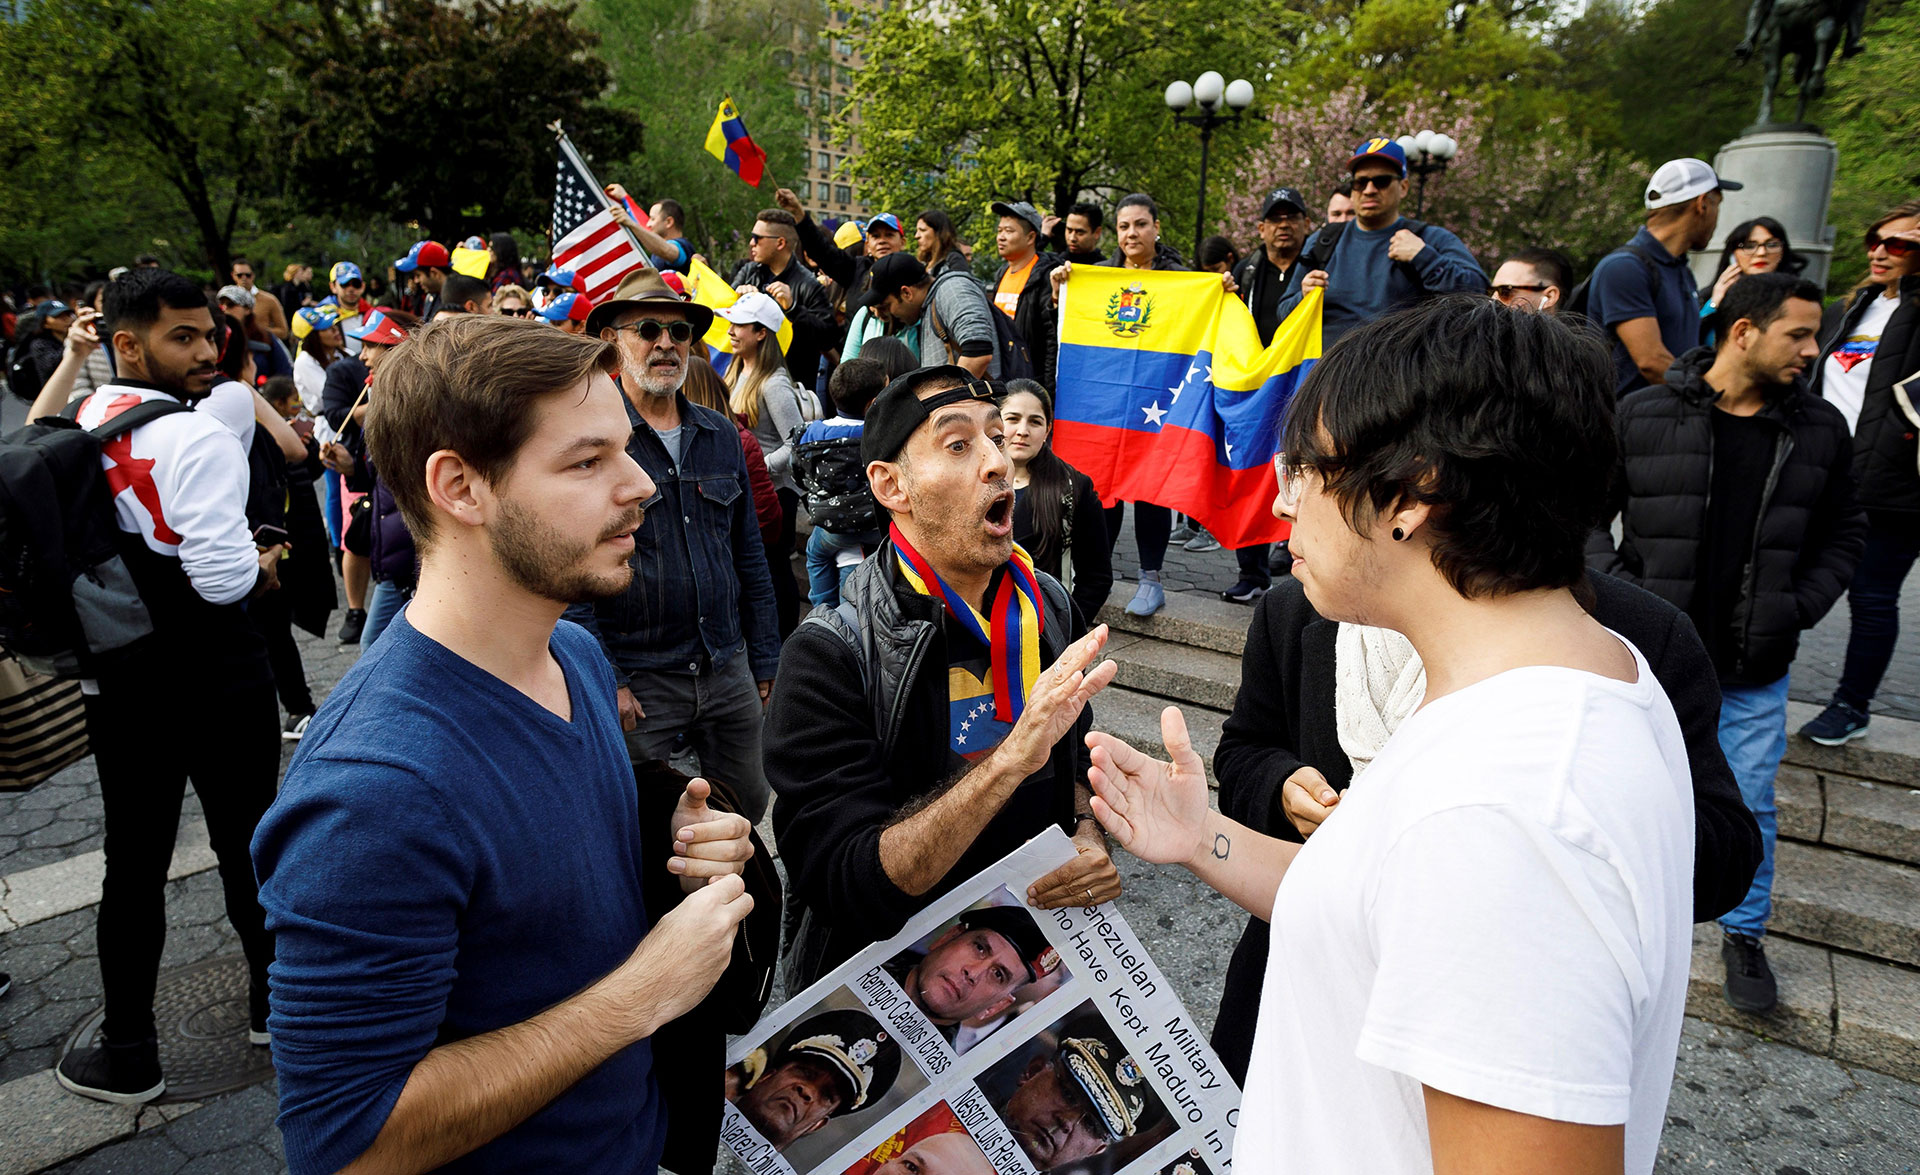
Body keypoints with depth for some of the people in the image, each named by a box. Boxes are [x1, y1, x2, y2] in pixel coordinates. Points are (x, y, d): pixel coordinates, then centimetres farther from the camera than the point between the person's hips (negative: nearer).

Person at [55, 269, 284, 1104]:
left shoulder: (80, 431, 4)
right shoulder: (198, 439, -20)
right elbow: (221, 574, -25)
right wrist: (265, 569, -6)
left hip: (120, 684, 6)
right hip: (220, 689, -5)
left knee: (133, 863, 13)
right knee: (246, 847, 12)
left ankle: (127, 1056, 24)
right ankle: (275, 1002, 30)